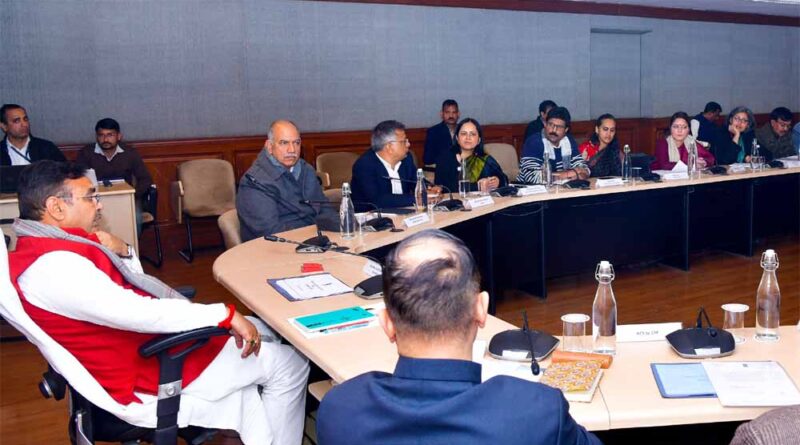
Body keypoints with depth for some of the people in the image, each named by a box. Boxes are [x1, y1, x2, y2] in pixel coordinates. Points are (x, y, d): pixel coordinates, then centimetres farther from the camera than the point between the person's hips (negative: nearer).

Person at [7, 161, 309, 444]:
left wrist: (123, 254, -5)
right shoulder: (51, 264, -25)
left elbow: (130, 294, 15)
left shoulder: (51, 249, 8)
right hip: (144, 374, -11)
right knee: (290, 362, -5)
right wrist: (226, 315, -28)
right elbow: (136, 313, -32)